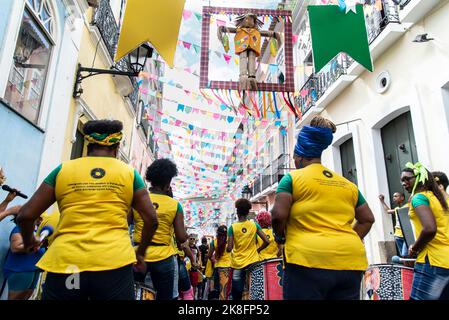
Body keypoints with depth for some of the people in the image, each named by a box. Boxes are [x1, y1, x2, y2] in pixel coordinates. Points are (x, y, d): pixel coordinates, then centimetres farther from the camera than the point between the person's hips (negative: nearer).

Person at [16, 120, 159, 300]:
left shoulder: (63, 170, 9)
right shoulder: (129, 173, 8)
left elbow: (25, 216, 10)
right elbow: (151, 219, 5)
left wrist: (28, 241, 30)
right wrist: (141, 252, 21)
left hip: (65, 263, 1)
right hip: (114, 264, -1)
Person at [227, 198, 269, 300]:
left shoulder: (232, 227, -7)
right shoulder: (255, 225, -2)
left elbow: (229, 249, -10)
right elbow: (266, 242, -5)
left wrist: (227, 247, 13)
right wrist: (257, 250, 11)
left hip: (238, 264, -1)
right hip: (253, 262, 1)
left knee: (237, 293, 8)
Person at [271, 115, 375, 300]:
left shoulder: (293, 178, 0)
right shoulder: (347, 184, 18)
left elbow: (278, 215, -10)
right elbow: (367, 219, 20)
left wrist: (280, 237, 8)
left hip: (309, 260, -5)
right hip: (349, 261, 6)